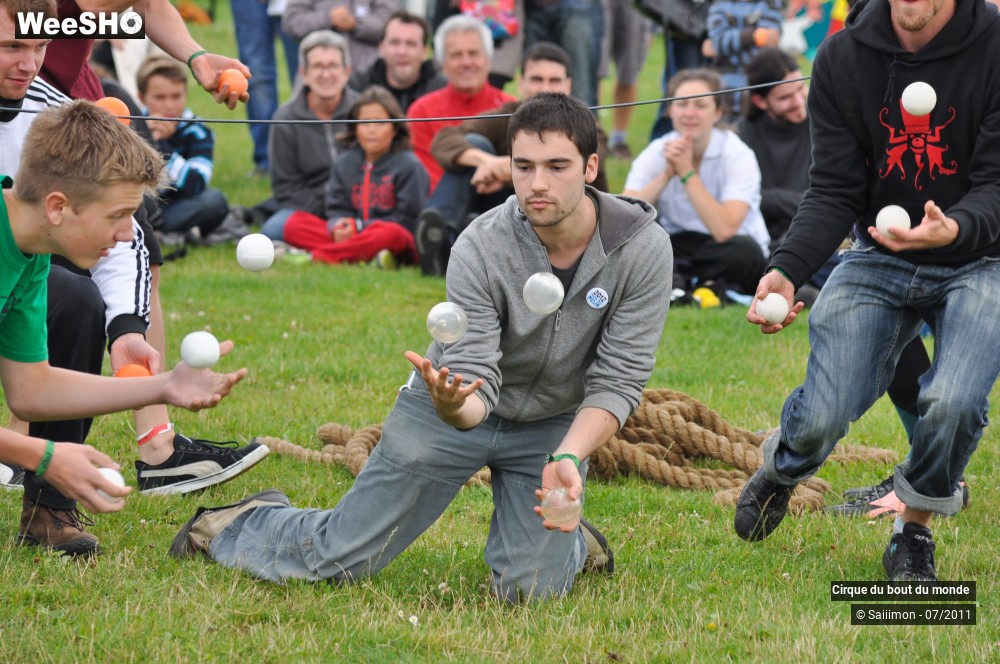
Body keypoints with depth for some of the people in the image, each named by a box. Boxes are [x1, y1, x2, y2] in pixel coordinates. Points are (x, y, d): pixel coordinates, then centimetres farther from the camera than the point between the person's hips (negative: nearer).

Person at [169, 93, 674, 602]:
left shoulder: (644, 248, -25)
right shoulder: (480, 247, -28)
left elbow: (618, 381, -22)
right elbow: (474, 382, -30)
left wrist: (569, 456, -39)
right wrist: (454, 406, -55)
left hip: (556, 425, 1)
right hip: (457, 411, -1)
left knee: (529, 589, -12)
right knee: (335, 560, 0)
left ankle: (571, 541, 25)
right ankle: (229, 526, 33)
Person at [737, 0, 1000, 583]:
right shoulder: (843, 58, -6)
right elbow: (835, 190, -6)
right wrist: (786, 270, -23)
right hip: (880, 259, 2)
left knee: (952, 404, -28)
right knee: (822, 419, -14)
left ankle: (915, 531, 4)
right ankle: (784, 469, 28)